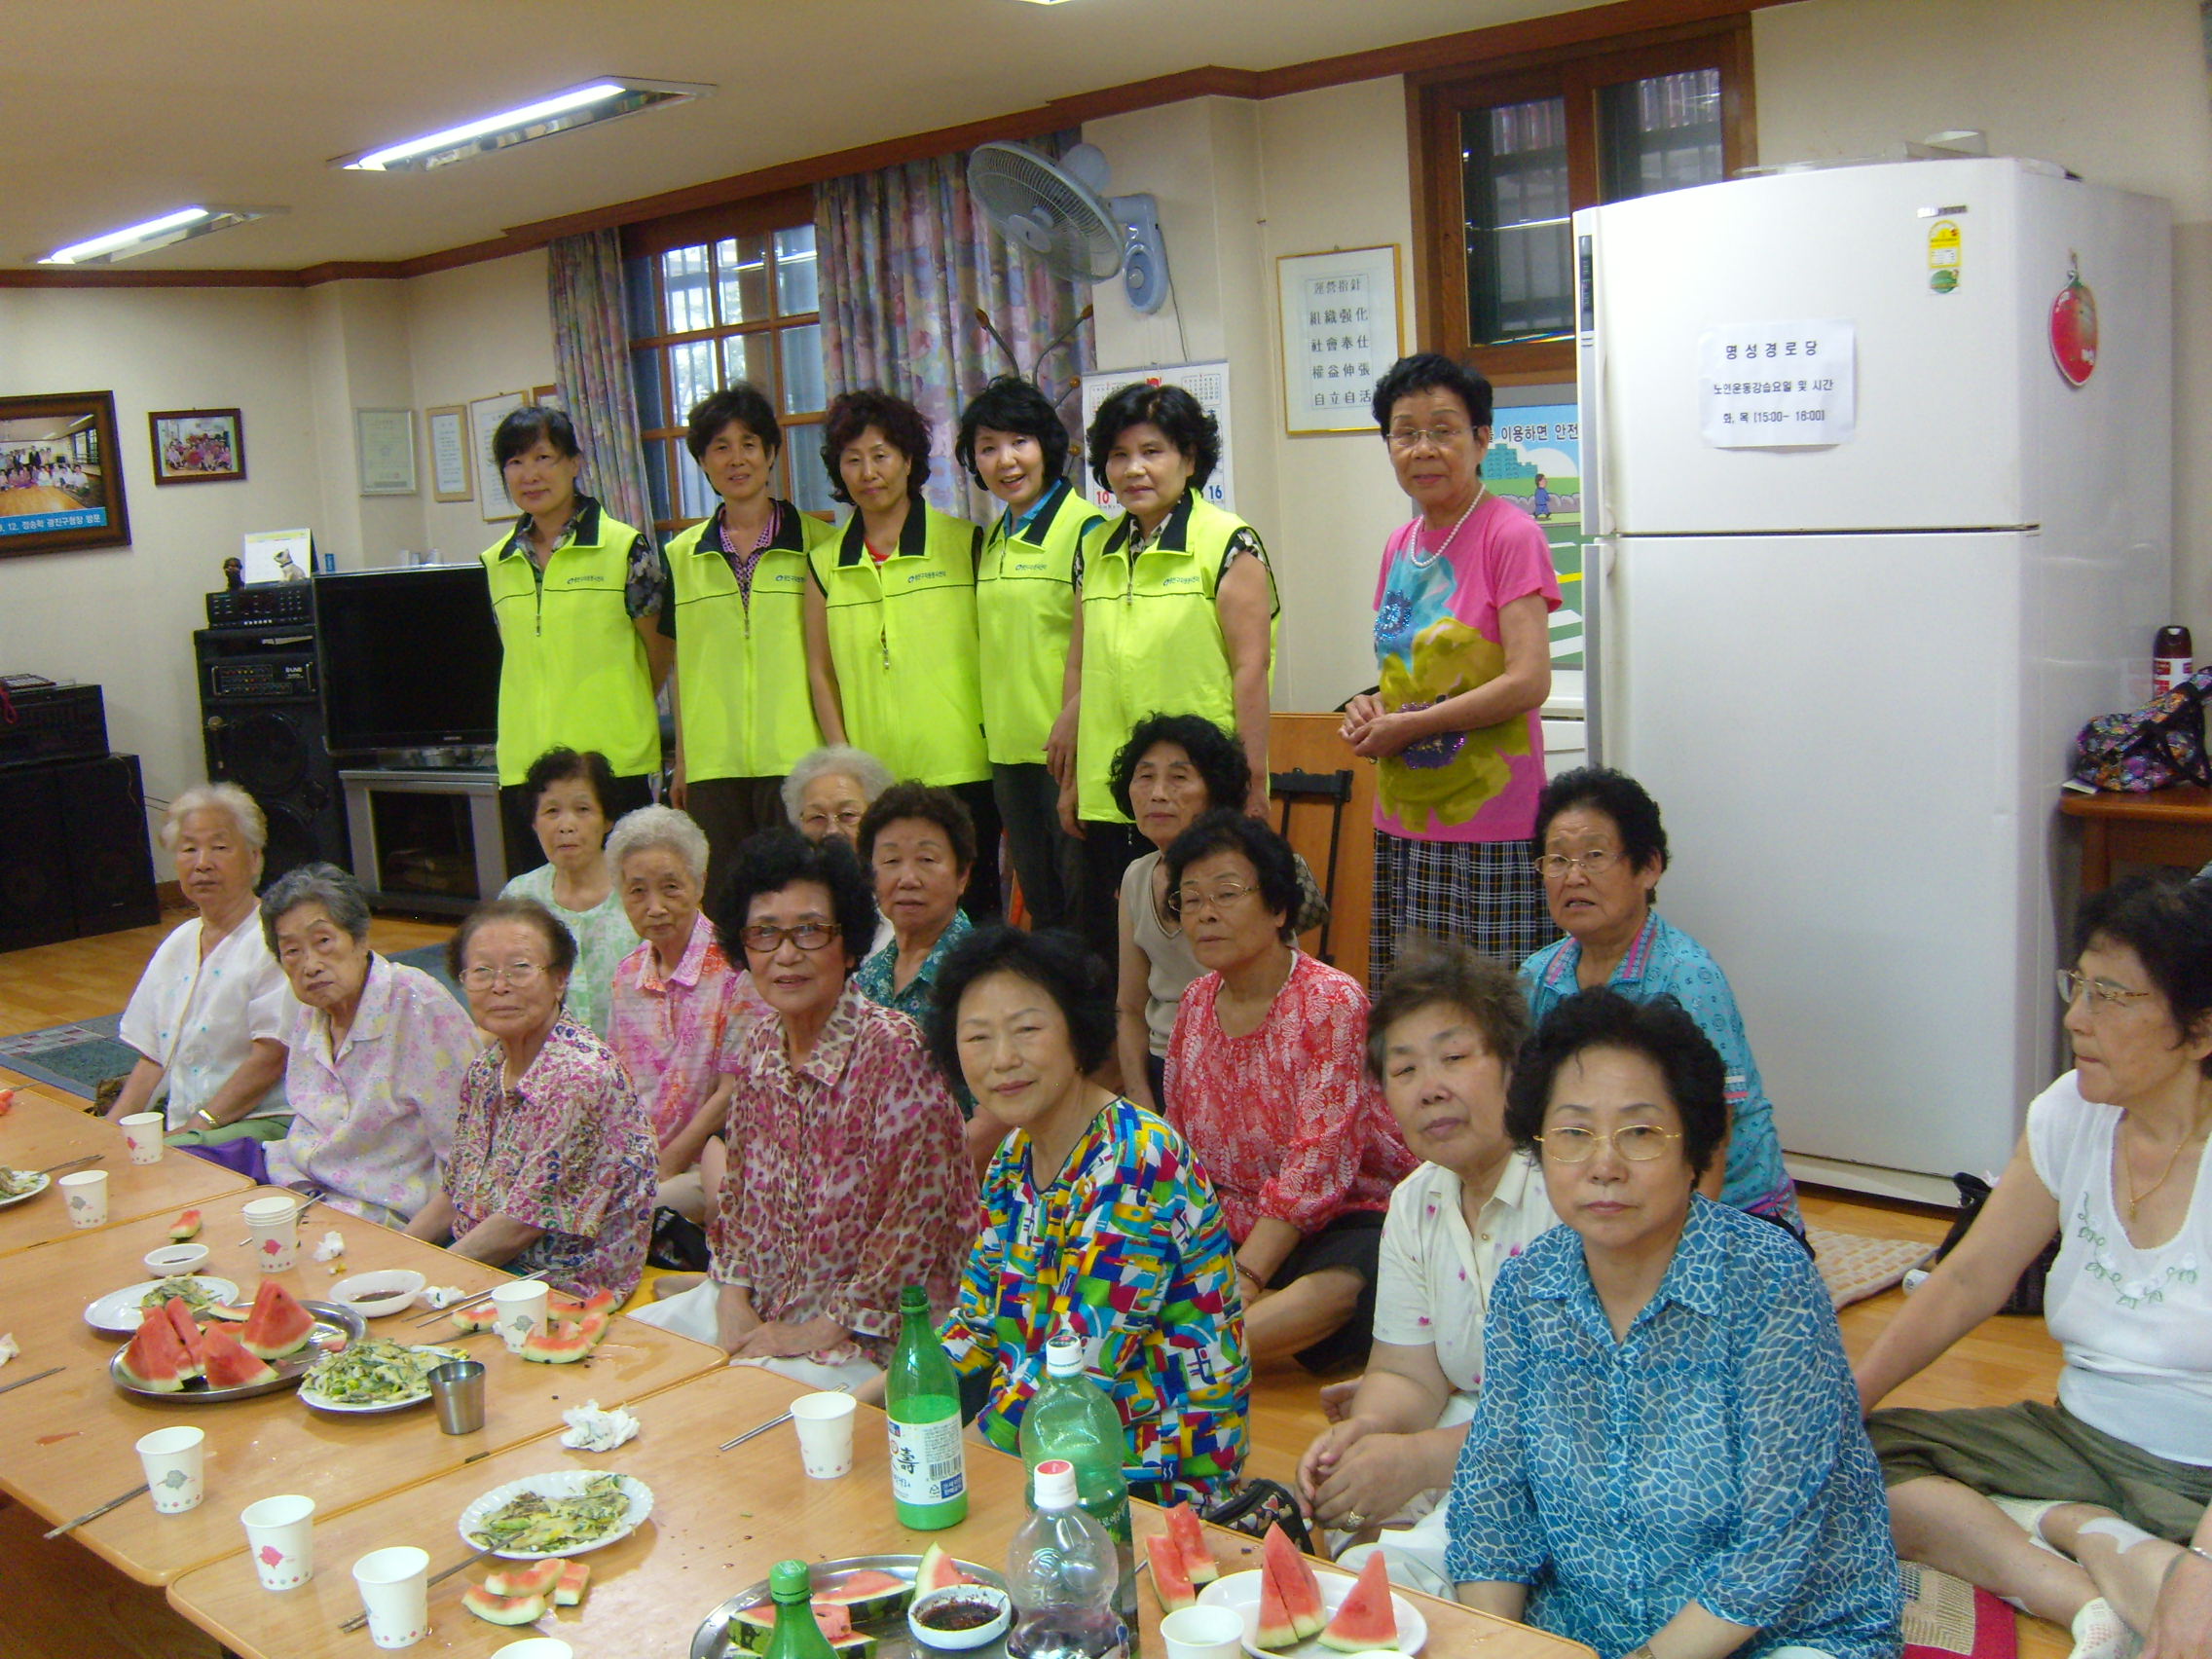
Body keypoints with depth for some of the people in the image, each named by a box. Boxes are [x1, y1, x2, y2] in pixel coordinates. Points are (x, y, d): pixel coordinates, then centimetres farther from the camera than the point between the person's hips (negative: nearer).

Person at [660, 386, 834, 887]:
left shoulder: (815, 542, 3)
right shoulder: (681, 554, 12)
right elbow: (683, 663, 15)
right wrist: (680, 761, 12)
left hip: (797, 757, -3)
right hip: (714, 764, 3)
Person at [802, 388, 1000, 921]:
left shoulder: (963, 542, 4)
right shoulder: (825, 562, 11)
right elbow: (820, 672, 12)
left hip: (962, 770, -2)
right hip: (871, 778, 2)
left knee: (969, 906, 2)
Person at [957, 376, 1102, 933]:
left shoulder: (1084, 528, -9)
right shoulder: (993, 541, 15)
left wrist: (1073, 719, -23)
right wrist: (990, 721, 15)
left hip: (1066, 743, -8)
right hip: (1009, 746, 8)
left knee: (1082, 899, -1)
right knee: (1039, 902, 15)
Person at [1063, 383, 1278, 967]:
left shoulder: (1228, 542, -4)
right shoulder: (1097, 547, 13)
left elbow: (1250, 667, -8)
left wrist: (1252, 782, -12)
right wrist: (1073, 780, 16)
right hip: (1108, 796, 5)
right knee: (1109, 949, 9)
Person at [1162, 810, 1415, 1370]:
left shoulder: (1332, 1001, -11)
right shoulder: (1197, 1003, 8)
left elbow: (1319, 1161, -19)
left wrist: (1243, 1278, -25)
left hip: (1344, 1224, -6)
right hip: (1231, 1228, 6)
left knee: (1334, 1290, -39)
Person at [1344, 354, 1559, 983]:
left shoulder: (1511, 535, -9)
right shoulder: (1400, 545, 13)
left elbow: (1529, 682, -17)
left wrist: (1406, 726, -13)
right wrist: (1370, 708, 3)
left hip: (1490, 834, -7)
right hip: (1403, 824, 7)